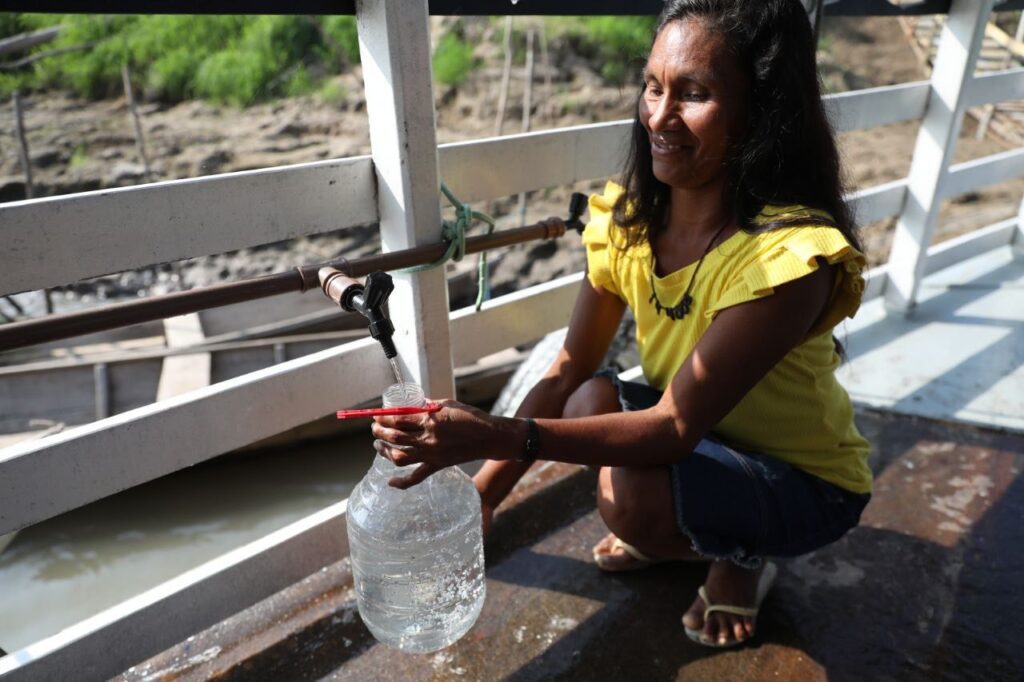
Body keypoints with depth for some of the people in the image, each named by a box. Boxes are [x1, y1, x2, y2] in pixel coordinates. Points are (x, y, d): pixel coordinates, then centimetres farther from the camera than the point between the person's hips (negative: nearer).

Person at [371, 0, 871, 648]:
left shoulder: (788, 254, -33)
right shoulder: (627, 218, -14)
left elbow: (675, 426, -34)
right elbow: (570, 369, -12)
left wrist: (498, 436, -43)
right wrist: (483, 491, -16)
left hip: (806, 479, -5)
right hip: (703, 440, 5)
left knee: (631, 492, -30)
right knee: (591, 400, -21)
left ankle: (741, 556, 5)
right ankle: (670, 533, 9)